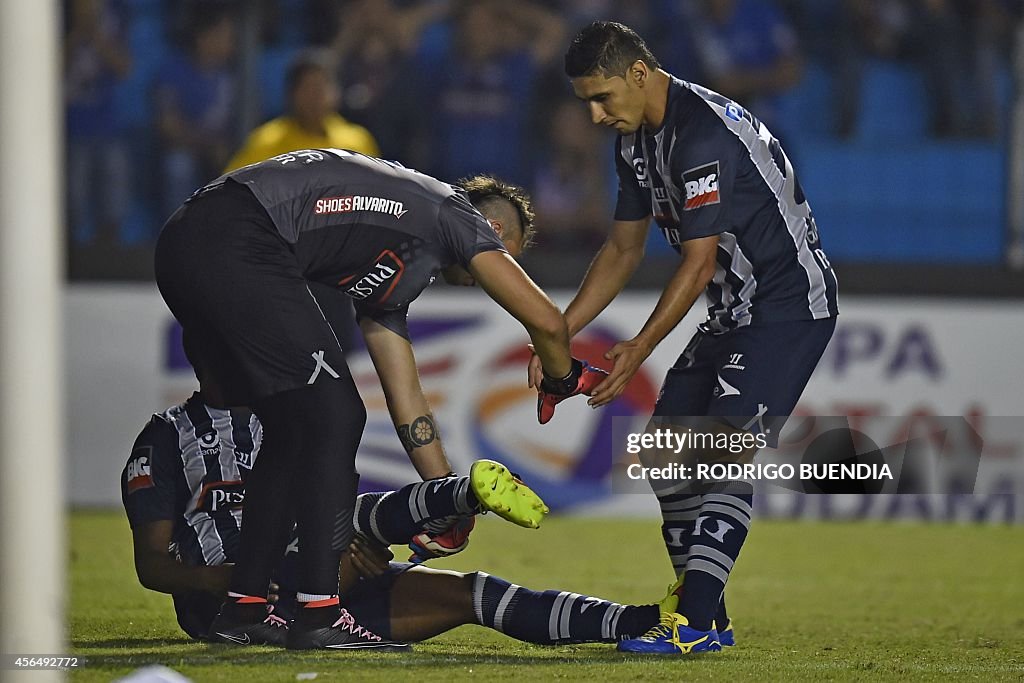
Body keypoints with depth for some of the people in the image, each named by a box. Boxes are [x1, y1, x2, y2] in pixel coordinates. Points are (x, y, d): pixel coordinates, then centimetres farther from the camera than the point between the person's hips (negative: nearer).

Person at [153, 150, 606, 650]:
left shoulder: (397, 270, 32)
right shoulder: (457, 215, 9)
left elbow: (405, 399, 35)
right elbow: (545, 321, 3)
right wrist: (563, 379, 24)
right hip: (237, 247, -9)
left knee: (291, 433, 18)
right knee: (332, 417, -1)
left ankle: (242, 608, 18)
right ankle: (318, 614, -3)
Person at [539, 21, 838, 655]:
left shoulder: (704, 134, -24)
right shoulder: (637, 138, 8)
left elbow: (699, 262, -24)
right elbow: (623, 250, 15)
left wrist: (641, 348, -24)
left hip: (792, 305, -11)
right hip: (735, 314, 11)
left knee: (725, 448, -20)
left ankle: (697, 620, -23)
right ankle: (705, 613, 13)